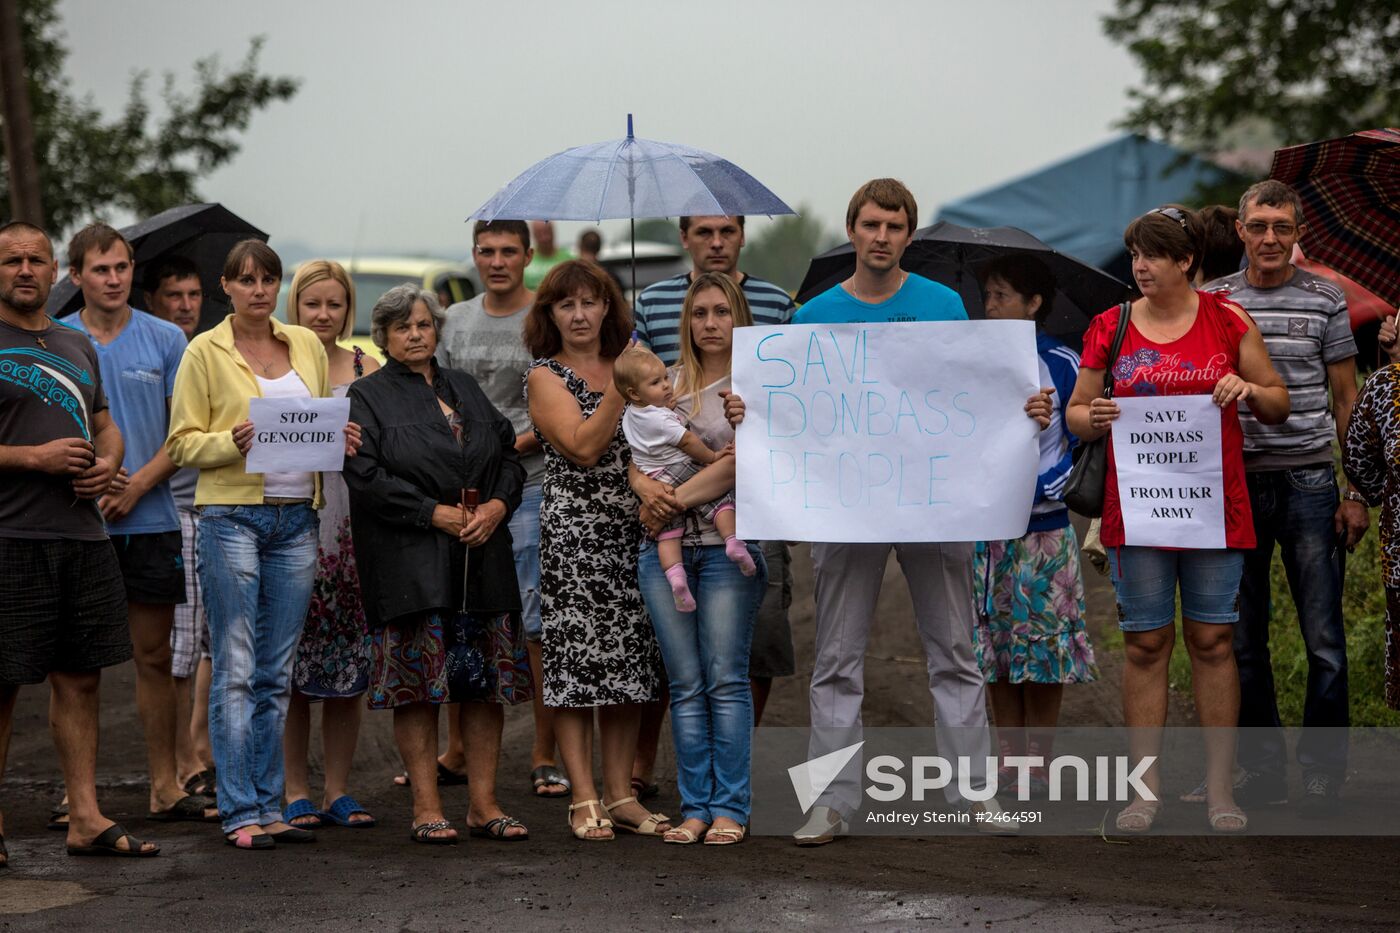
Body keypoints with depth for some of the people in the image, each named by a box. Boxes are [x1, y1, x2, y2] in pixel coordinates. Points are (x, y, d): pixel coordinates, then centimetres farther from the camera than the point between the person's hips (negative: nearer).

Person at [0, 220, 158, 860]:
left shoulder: (78, 345, 18)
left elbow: (106, 424, 25)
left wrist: (107, 463, 3)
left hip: (83, 536, 6)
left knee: (81, 678, 7)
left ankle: (85, 818, 11)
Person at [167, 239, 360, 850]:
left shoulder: (306, 346, 13)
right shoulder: (205, 352, 0)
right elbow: (183, 443, -2)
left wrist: (340, 439, 0)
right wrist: (234, 442, -19)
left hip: (296, 519, 5)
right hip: (231, 517, -5)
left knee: (277, 672, 8)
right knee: (235, 668, -5)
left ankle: (268, 807, 14)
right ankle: (240, 813, -1)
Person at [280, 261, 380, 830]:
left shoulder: (366, 369, 10)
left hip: (353, 524, 2)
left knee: (350, 663, 3)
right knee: (289, 662, -2)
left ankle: (337, 789, 11)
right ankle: (295, 790, 6)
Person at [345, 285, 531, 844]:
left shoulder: (465, 389, 19)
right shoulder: (367, 397, 3)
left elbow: (509, 456, 16)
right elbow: (366, 477, -9)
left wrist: (498, 505, -4)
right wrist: (436, 513, -14)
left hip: (482, 560, 5)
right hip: (409, 561, -5)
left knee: (488, 681, 3)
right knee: (419, 683, -5)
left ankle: (483, 803, 9)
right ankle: (426, 808, 2)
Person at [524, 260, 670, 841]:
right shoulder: (545, 376, 0)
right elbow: (583, 446, -13)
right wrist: (620, 389, -15)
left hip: (632, 532, 5)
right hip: (573, 534, -5)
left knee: (630, 661, 5)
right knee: (576, 661, -5)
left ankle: (620, 794, 11)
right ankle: (584, 798, -1)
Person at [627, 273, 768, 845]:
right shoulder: (667, 384, 15)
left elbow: (741, 462, -12)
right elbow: (637, 458, 13)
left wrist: (680, 496, -15)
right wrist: (647, 488, -8)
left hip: (726, 543, -4)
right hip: (666, 546, 4)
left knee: (727, 680, -5)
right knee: (686, 684, 5)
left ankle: (730, 808, 0)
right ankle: (695, 806, 9)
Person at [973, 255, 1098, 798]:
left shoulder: (1062, 365, -2)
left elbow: (1082, 445, -3)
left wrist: (1040, 490, -14)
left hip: (1043, 525, -4)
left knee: (1043, 652, -2)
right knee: (994, 652, 5)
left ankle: (1037, 768, 6)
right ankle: (1007, 767, 14)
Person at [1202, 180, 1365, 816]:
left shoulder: (1325, 301, 4)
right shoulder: (1212, 301, 7)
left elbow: (1346, 400, 7)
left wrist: (1355, 492, 1)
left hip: (1309, 483, -2)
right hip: (1234, 483, 2)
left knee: (1324, 639, -2)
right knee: (1242, 638, 7)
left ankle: (1321, 772, 8)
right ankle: (1260, 766, 18)